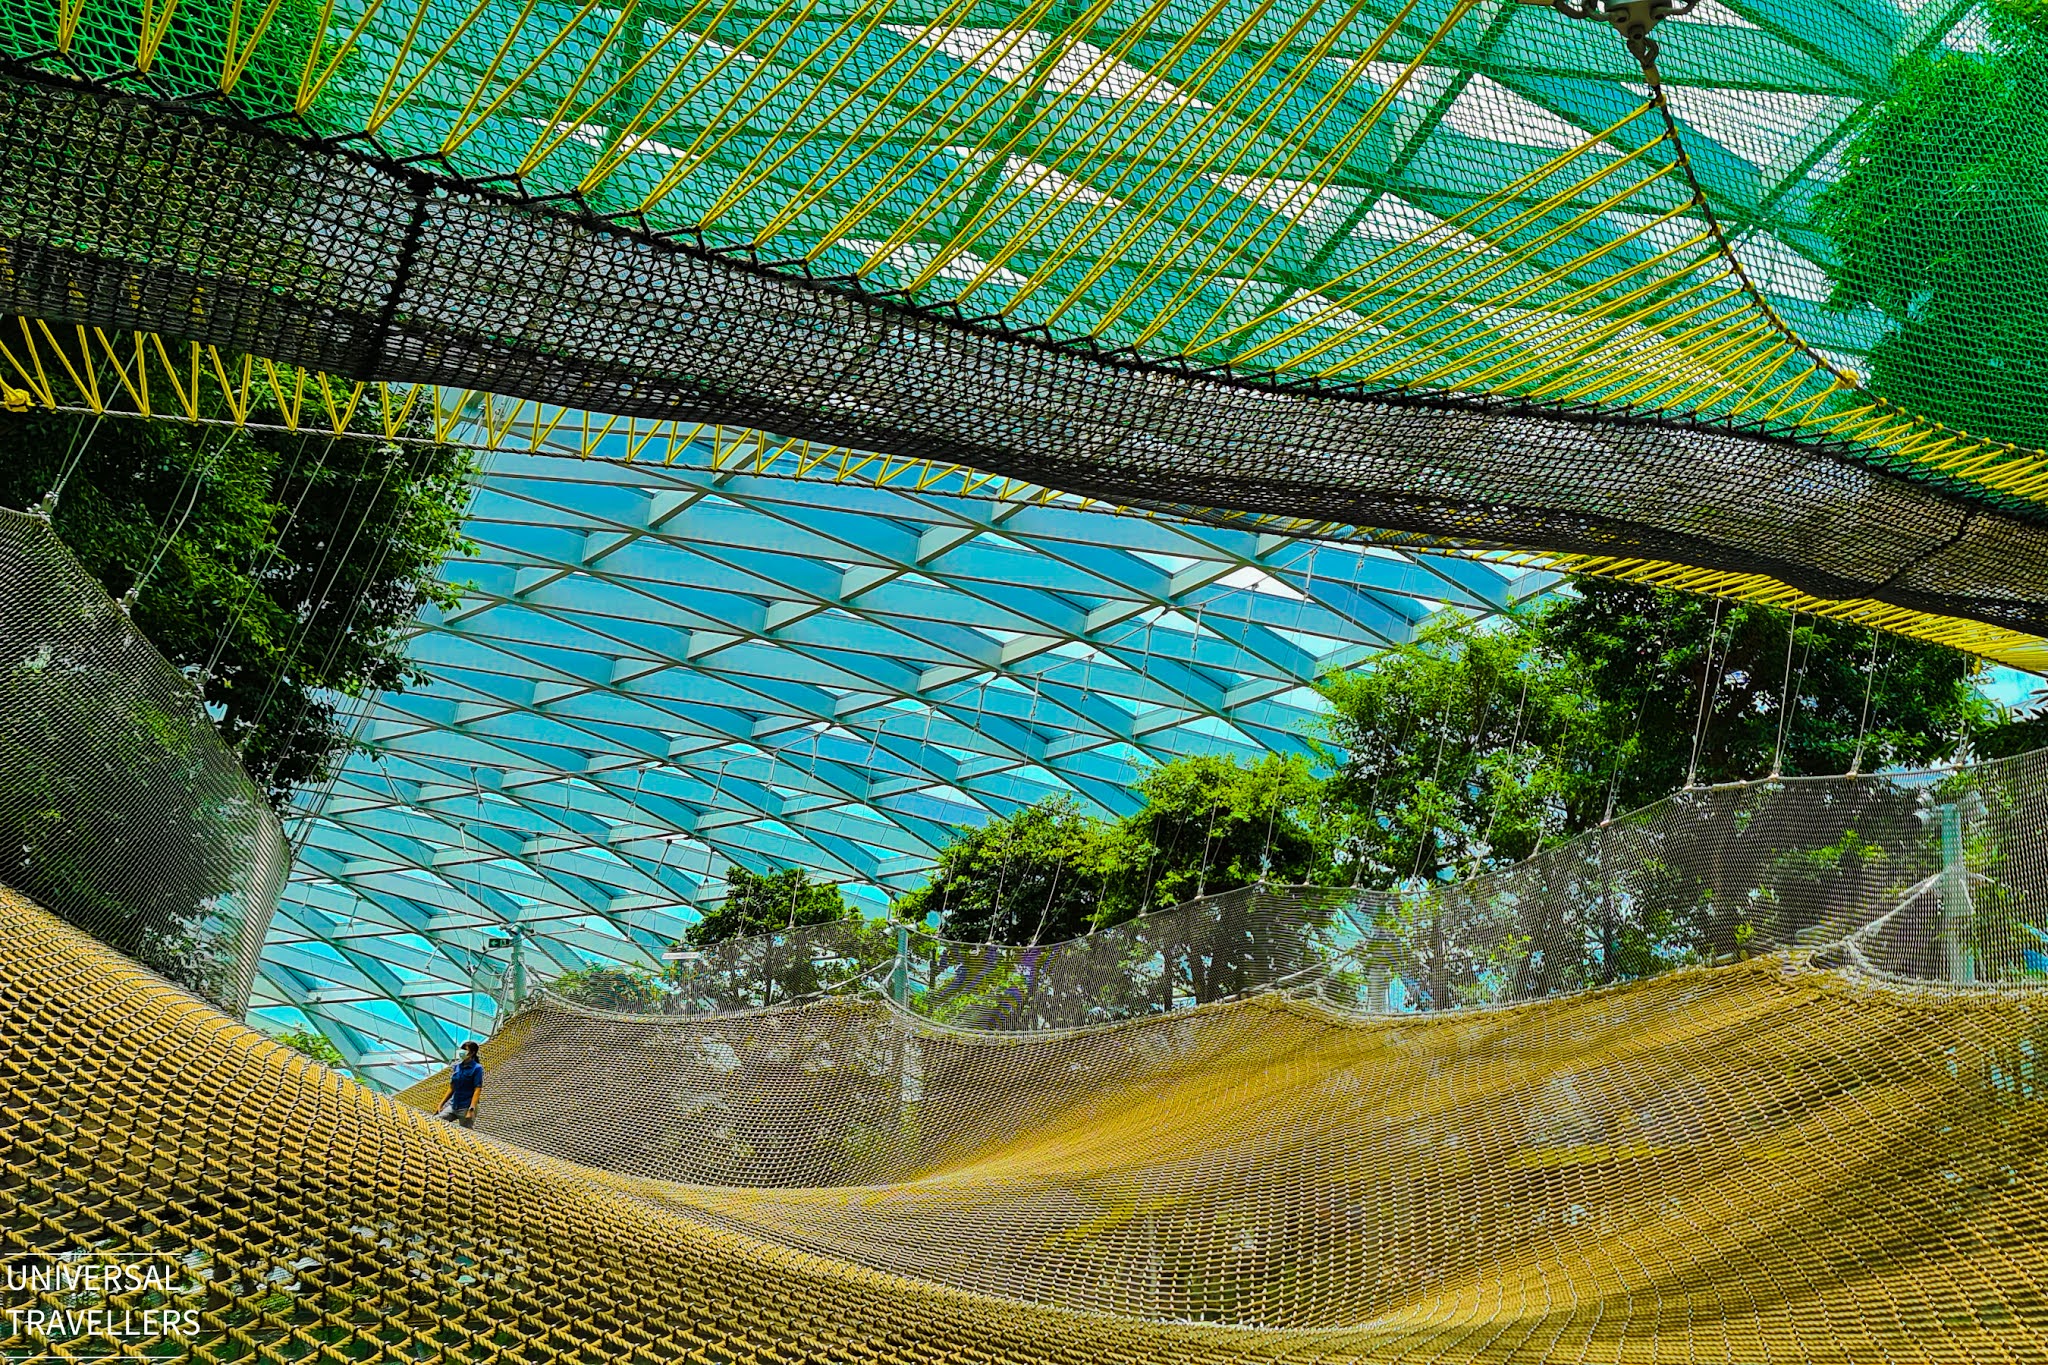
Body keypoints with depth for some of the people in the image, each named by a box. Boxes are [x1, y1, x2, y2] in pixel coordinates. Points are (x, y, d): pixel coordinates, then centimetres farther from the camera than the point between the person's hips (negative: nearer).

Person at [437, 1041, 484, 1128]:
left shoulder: (477, 1068, -9)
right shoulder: (457, 1066, 9)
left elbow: (477, 1090, -14)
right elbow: (451, 1087, 15)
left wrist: (471, 1109, -21)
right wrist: (442, 1103, 8)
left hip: (466, 1108, -6)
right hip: (452, 1105, 6)